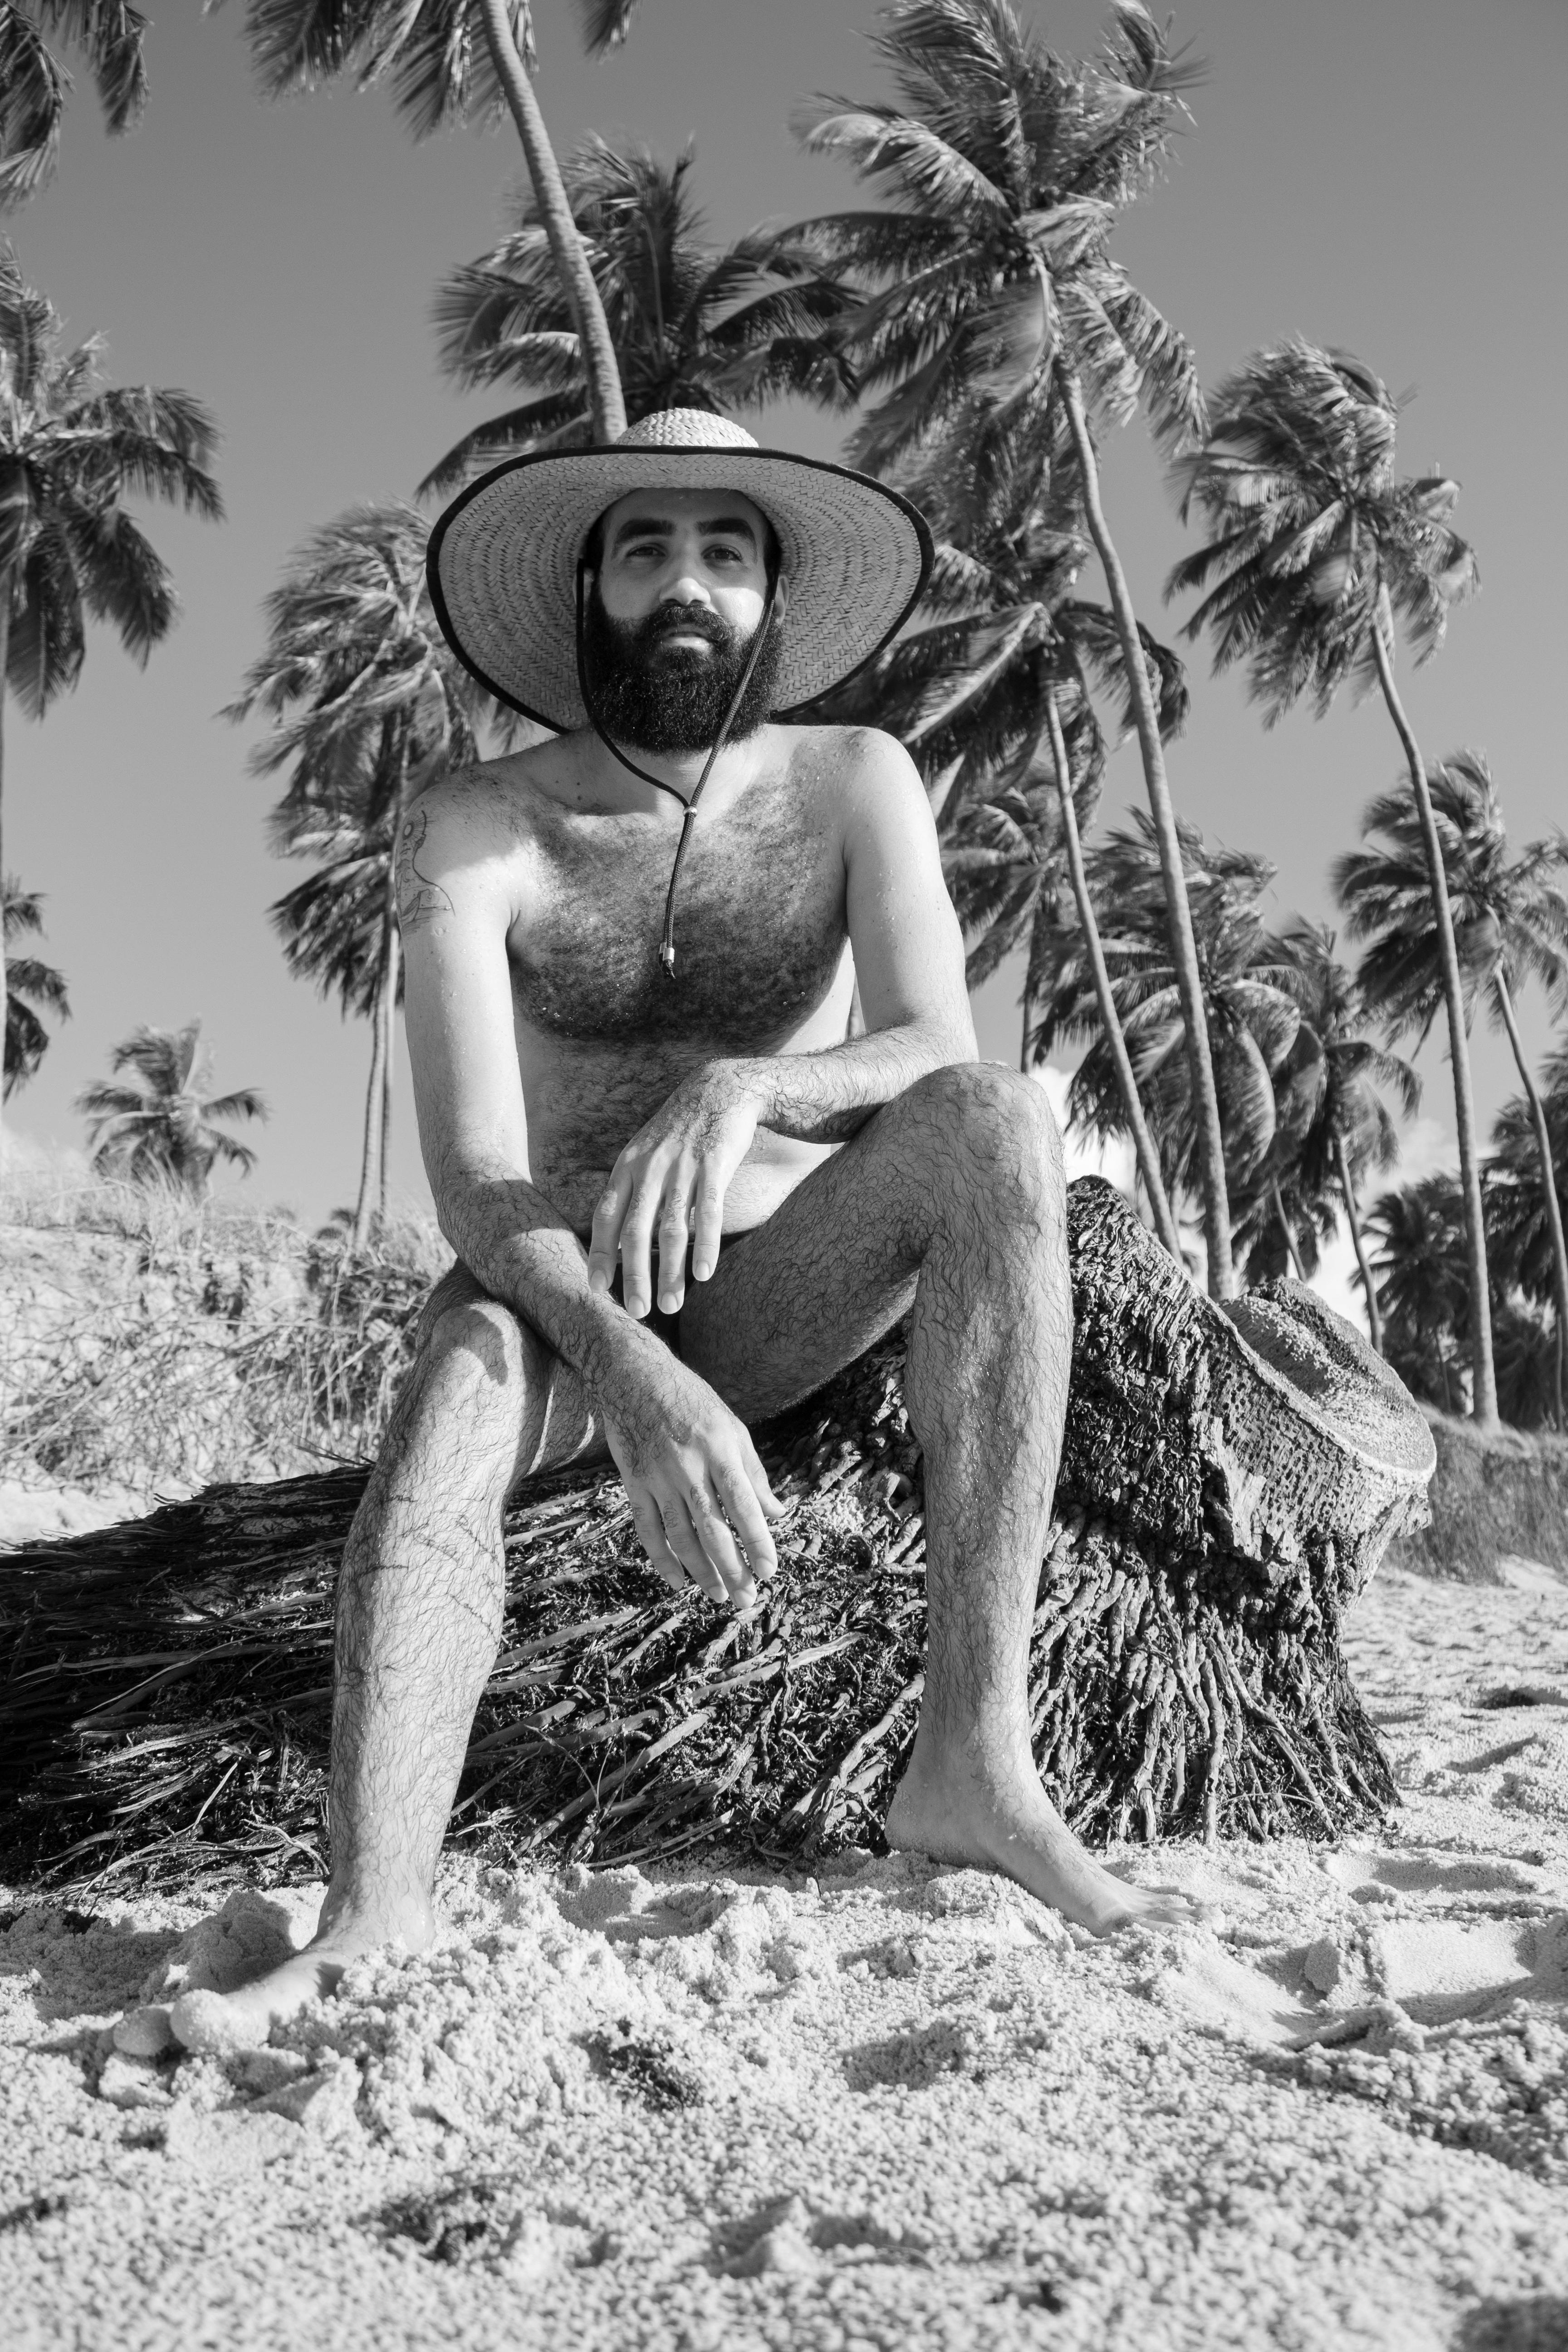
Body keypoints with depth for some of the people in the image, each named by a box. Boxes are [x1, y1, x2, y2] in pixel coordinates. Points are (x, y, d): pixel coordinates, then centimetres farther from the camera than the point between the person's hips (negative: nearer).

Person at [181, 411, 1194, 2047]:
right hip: (557, 1294, -1)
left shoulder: (852, 785, -5)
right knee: (463, 1377, -37)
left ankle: (971, 1758, -33)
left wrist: (742, 1086, -42)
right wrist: (631, 1375, -41)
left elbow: (938, 1057, -19)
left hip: (778, 1296, 1)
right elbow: (474, 1175, -22)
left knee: (994, 1126, -29)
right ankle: (367, 1931, -45)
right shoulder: (478, 829, -11)